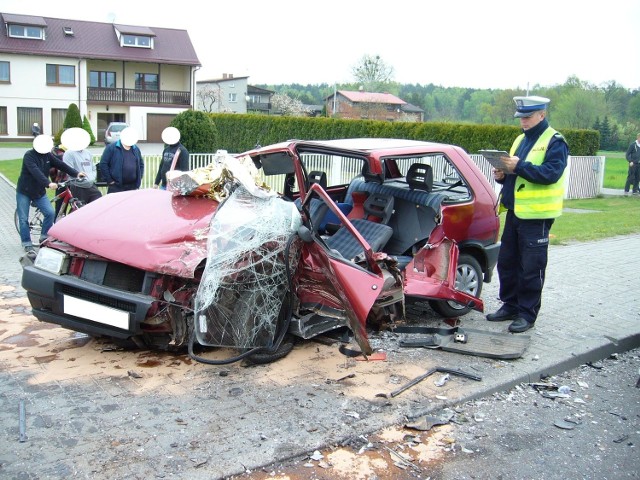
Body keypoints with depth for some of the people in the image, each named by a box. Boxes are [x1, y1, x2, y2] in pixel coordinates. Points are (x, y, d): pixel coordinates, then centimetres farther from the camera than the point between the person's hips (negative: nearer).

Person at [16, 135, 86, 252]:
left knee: (50, 212, -12)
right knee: (23, 219, -2)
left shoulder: (48, 155, -1)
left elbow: (60, 164, -10)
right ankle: (26, 243, 9)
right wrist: (48, 183, -46)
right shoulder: (29, 155, -19)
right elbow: (36, 172, -33)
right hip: (24, 192, -5)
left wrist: (76, 173, -23)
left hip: (40, 192, 5)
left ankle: (44, 237, 2)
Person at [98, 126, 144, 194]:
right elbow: (103, 164, -6)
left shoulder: (136, 149, 13)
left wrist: (139, 180, 11)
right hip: (116, 187, -5)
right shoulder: (111, 148, -4)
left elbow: (141, 164, 22)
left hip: (133, 186, 5)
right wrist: (109, 180, -9)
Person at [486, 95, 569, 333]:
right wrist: (503, 175, 2)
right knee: (507, 262, 13)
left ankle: (527, 313, 9)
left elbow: (551, 173, -21)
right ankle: (510, 305, 26)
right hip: (515, 211, 8)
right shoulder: (521, 140, 17)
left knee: (531, 267, -1)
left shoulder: (554, 142, -7)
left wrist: (519, 166, -26)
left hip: (536, 215, -8)